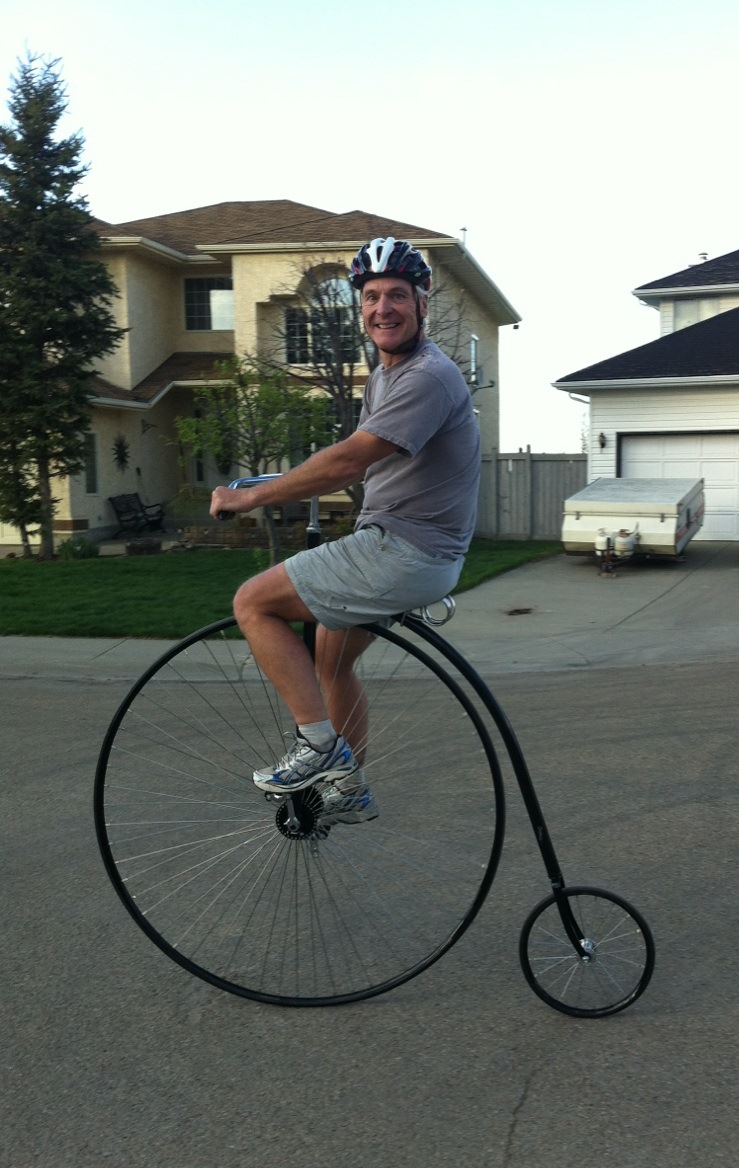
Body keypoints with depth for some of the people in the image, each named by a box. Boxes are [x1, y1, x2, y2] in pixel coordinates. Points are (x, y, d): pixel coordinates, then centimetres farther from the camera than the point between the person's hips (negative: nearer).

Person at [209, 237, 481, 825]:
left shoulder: (429, 377, -20)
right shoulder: (384, 374, 14)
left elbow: (346, 462, -26)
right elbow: (356, 463, 21)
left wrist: (249, 497, -18)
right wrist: (266, 486, 8)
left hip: (408, 554, -10)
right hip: (392, 541, 10)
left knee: (253, 602, -10)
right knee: (331, 659, 23)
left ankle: (320, 745, -5)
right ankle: (349, 790, 37)